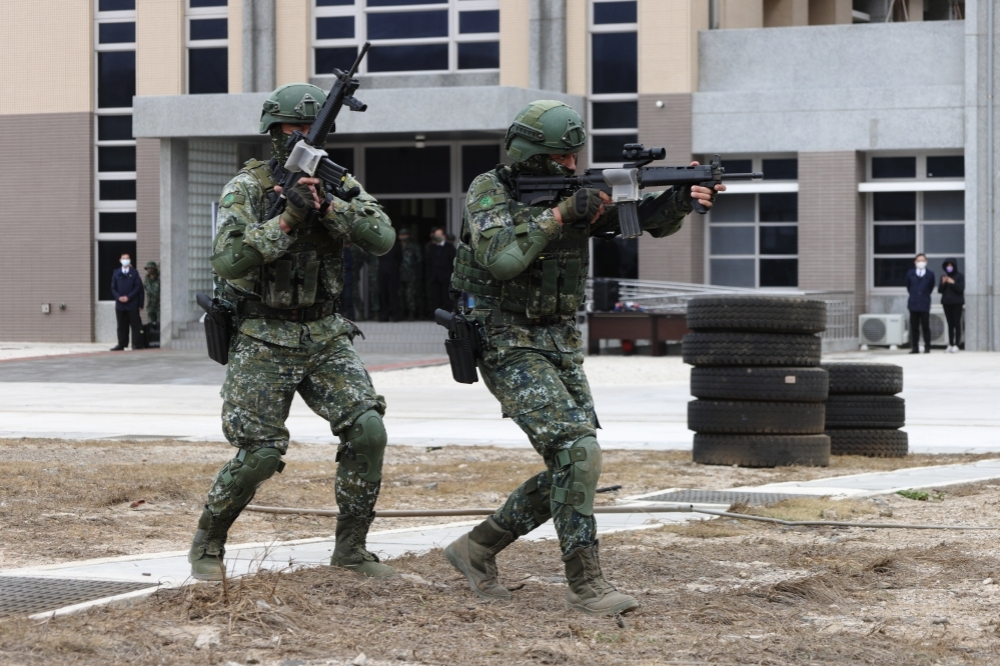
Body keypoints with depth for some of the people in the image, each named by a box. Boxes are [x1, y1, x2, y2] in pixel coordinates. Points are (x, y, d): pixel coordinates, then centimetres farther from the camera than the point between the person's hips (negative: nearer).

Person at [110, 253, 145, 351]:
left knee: (135, 325, -1)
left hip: (132, 304, -3)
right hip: (120, 304, 3)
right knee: (122, 326, 6)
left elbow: (138, 287, -2)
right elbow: (113, 288, 9)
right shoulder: (116, 273, 12)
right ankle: (121, 344, 9)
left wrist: (128, 297, -12)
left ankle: (137, 344, 1)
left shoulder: (134, 273, 4)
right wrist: (119, 297, -9)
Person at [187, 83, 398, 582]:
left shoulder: (338, 182, 3)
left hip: (324, 336, 4)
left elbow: (383, 239, -11)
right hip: (264, 339, -4)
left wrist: (329, 206, -24)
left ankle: (350, 547, 4)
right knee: (260, 454, -9)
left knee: (368, 431, -11)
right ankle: (207, 545, 14)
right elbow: (227, 261, -22)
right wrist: (289, 218, -29)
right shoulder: (247, 187, -9)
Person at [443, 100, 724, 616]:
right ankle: (585, 584, -12)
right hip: (509, 347, -7)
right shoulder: (490, 192, -10)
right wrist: (560, 215, -27)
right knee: (578, 452, -19)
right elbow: (499, 258, -26)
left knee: (573, 467, 5)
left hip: (561, 346, 7)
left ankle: (477, 548, 20)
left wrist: (682, 197, -22)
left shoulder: (580, 192, 6)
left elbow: (649, 218, -1)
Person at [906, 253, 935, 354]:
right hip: (913, 304, 2)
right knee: (914, 327, 4)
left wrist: (925, 295, 10)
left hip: (924, 304, -2)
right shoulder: (910, 273, 6)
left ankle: (927, 347, 2)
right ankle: (915, 347, 8)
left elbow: (931, 287, 11)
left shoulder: (930, 274, 1)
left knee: (925, 327, -2)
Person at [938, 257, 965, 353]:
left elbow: (961, 289, -9)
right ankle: (950, 344, 7)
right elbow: (940, 290, 7)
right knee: (950, 324, 5)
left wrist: (953, 283, -20)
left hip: (957, 303, -4)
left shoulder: (960, 276, -2)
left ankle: (956, 345, -12)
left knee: (957, 323, -9)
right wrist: (943, 283, -10)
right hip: (947, 303, 4)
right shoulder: (944, 277, 10)